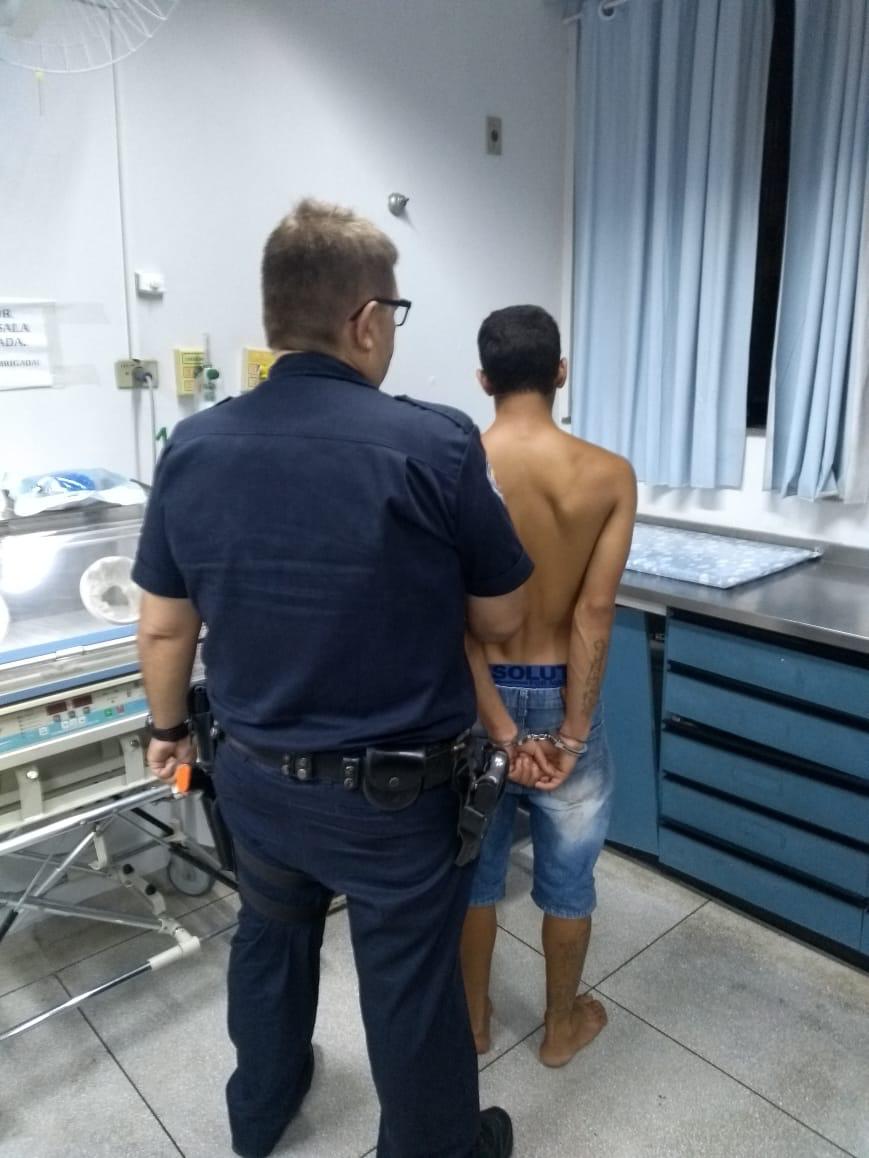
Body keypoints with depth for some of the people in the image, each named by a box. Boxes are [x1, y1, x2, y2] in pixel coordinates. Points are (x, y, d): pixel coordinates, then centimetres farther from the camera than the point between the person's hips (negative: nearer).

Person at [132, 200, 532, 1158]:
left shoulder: (192, 448, -8)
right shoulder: (436, 445, -20)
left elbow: (164, 628, 1)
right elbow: (500, 620, -9)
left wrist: (169, 728, 18)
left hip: (255, 774, 5)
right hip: (393, 792, -4)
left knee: (270, 938, 30)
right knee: (412, 990, 17)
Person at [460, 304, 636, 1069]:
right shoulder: (609, 475, -13)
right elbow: (594, 613, -17)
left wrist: (498, 728, -13)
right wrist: (573, 732, -12)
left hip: (479, 694, 1)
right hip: (561, 694, 0)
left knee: (475, 866, 20)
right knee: (567, 875, 19)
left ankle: (473, 1019, 40)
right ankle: (563, 1026, 40)